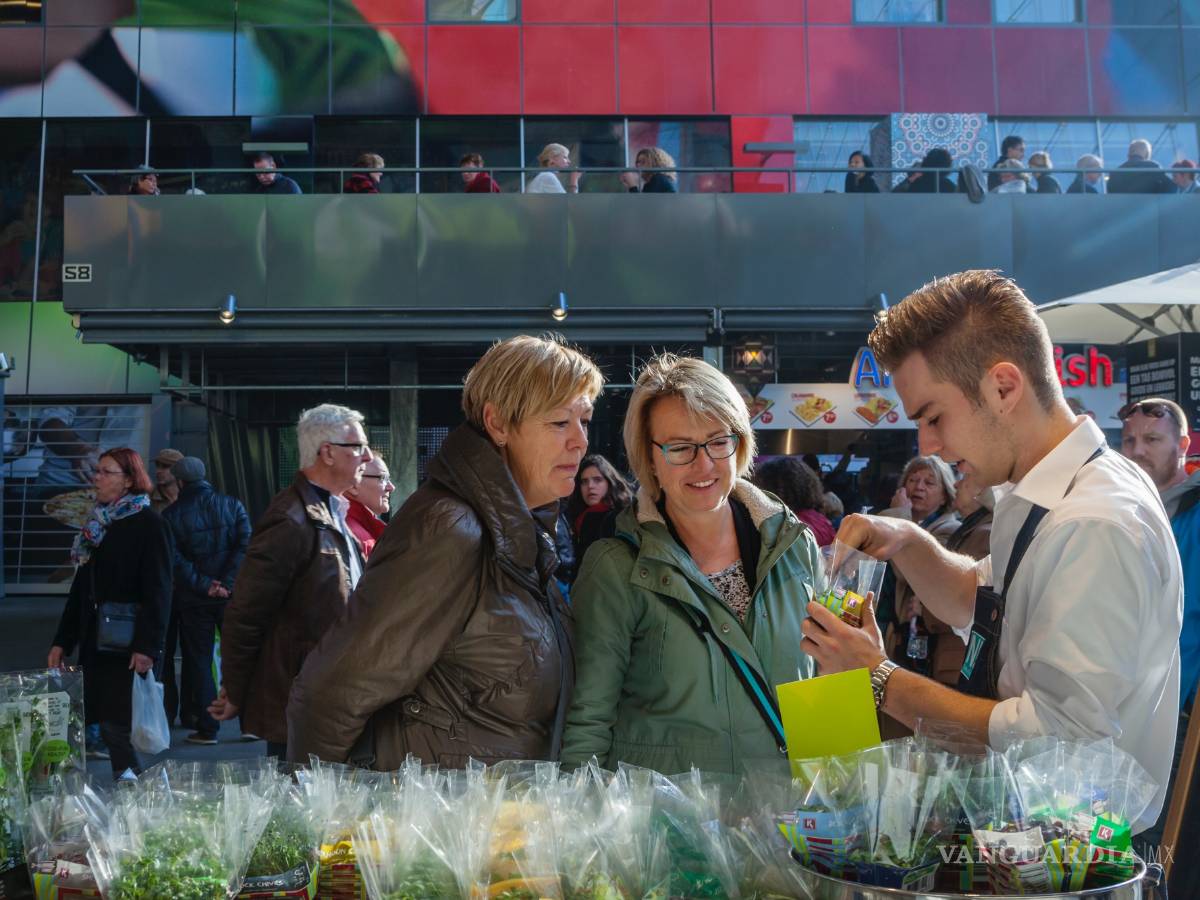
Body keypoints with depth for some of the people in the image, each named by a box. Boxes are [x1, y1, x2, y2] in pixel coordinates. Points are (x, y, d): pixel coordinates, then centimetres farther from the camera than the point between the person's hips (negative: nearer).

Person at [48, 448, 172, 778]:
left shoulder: (148, 524, -8)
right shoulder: (98, 523, 16)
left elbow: (158, 592, -13)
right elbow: (81, 587, 20)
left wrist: (146, 645, -20)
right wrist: (62, 641, 16)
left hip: (127, 648, -7)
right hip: (96, 645, 7)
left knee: (115, 728, -8)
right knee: (111, 728, 7)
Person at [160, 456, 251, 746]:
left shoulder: (171, 515, -1)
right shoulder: (232, 505, 1)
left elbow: (175, 559, -10)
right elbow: (245, 545, -9)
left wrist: (203, 585, -10)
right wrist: (226, 584, -11)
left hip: (193, 599, -1)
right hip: (231, 596, 1)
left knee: (198, 662, 7)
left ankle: (207, 729, 8)